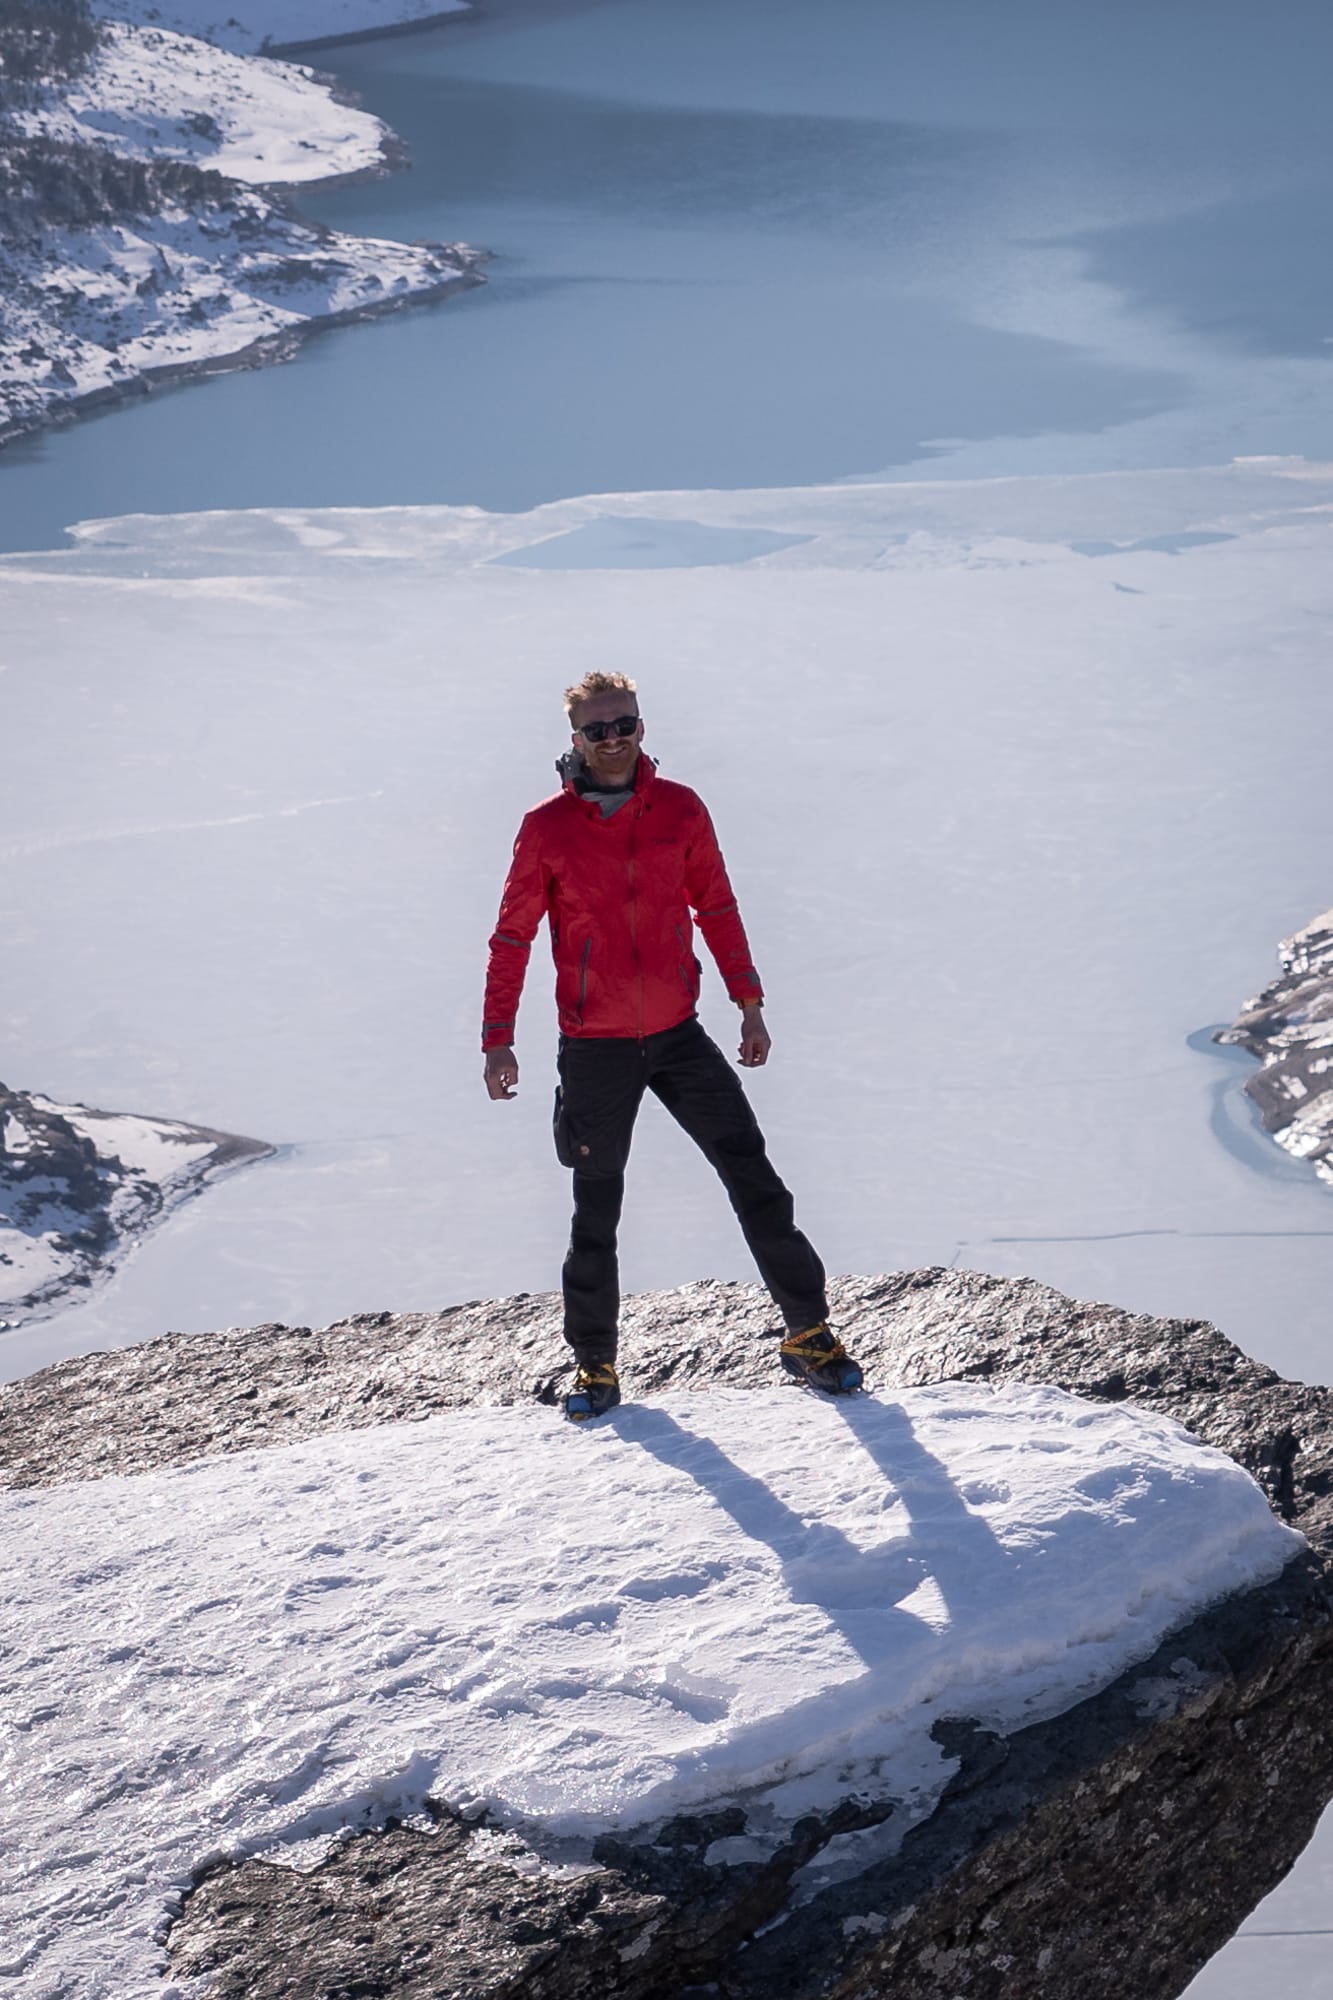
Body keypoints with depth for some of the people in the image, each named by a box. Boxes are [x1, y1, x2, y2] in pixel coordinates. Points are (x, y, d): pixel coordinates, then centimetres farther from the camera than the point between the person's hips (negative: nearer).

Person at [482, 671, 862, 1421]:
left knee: (756, 1182, 0)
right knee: (597, 1216, 9)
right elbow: (513, 936, -2)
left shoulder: (680, 811, -2)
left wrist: (750, 1002, 7)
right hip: (595, 1049, -2)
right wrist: (499, 1039, -6)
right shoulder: (548, 828, -7)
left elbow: (716, 907, 9)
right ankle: (596, 1366, 23)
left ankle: (810, 1334, 11)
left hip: (678, 1035, 2)